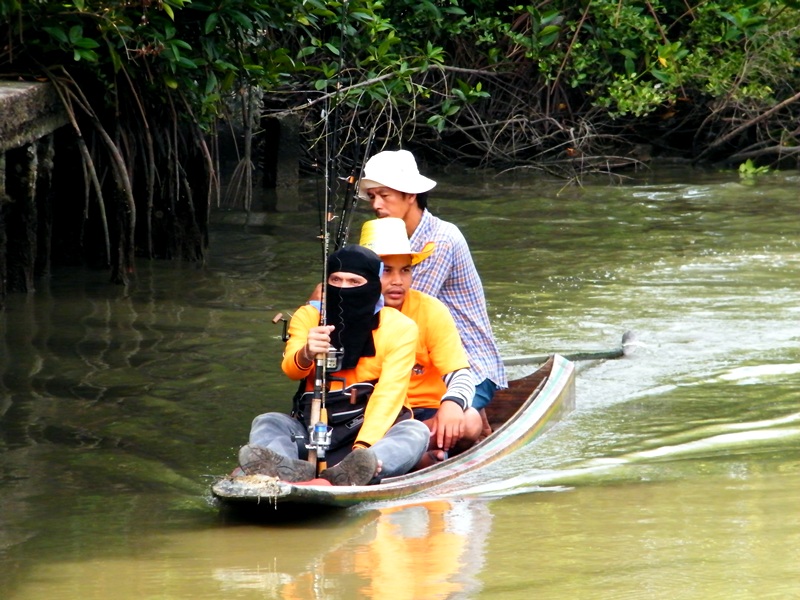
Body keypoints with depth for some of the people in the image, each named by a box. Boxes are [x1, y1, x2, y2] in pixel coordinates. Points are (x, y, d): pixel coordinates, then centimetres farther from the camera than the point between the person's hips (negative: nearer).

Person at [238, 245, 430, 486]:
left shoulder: (399, 327, -3)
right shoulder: (308, 317, 4)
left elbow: (389, 395, -15)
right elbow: (291, 369, -15)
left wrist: (363, 446, -32)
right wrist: (306, 355, -41)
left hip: (377, 429, -2)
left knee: (416, 432, -30)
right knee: (267, 422, -20)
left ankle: (350, 473, -63)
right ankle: (292, 470, -56)